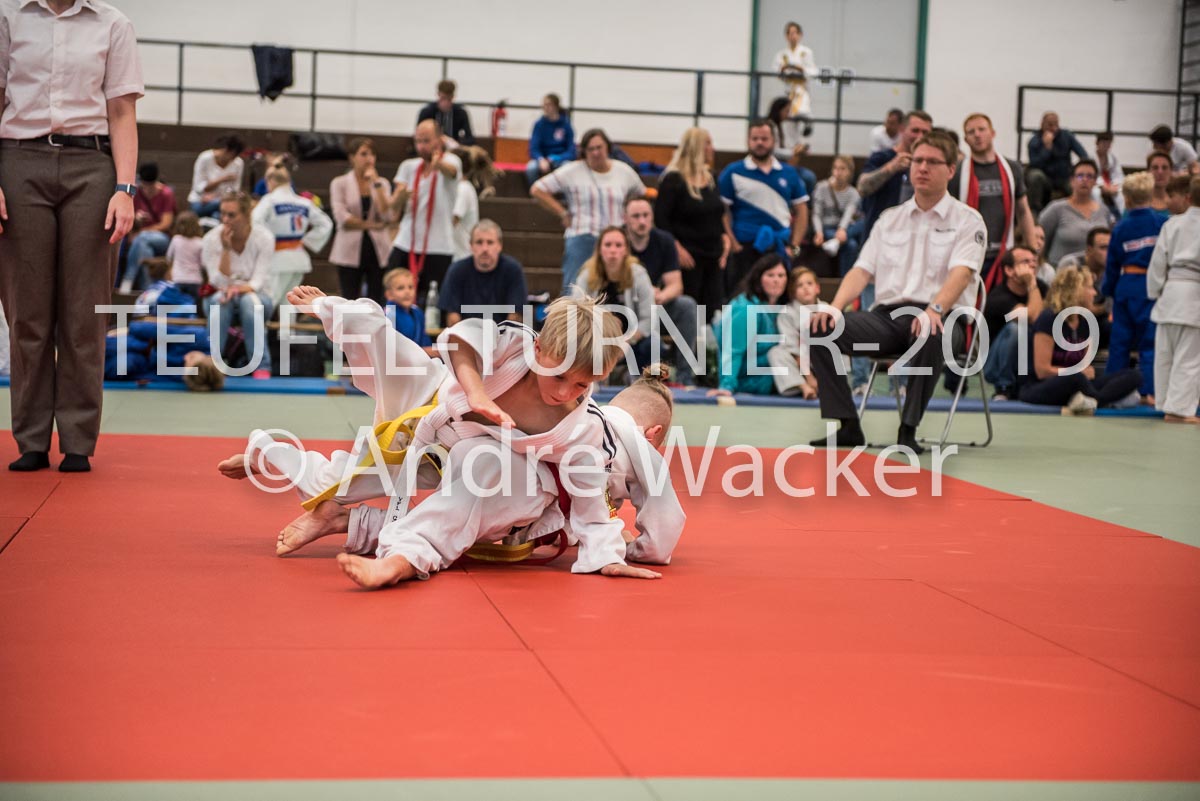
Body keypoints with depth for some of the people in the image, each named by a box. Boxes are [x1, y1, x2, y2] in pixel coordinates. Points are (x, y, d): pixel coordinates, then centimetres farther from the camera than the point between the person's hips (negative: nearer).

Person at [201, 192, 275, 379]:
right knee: (220, 300, -35)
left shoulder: (263, 237, -10)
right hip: (220, 298, 0)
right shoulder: (212, 238, -9)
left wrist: (240, 288, -35)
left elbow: (259, 281, -14)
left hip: (254, 296, 0)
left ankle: (261, 367, -35)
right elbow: (219, 282, -14)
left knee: (250, 300, -36)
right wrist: (226, 249, -24)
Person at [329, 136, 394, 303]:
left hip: (378, 251, 2)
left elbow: (387, 216, -6)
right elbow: (342, 217, -9)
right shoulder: (340, 183, 4)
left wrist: (376, 183, -5)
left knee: (377, 301, -1)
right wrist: (371, 225, -8)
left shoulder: (382, 183, 10)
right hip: (351, 252, -2)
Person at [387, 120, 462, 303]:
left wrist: (438, 164, -55)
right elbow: (393, 207, 3)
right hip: (405, 245, 4)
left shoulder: (451, 161, -3)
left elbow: (450, 170, -30)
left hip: (438, 249, -4)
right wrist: (400, 196, -22)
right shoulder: (408, 166, 9)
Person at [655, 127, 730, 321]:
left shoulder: (711, 177, 13)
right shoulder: (673, 180, -8)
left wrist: (725, 238, 7)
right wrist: (677, 248, -17)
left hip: (714, 255, 7)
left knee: (713, 310, 2)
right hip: (688, 256, -7)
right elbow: (661, 218, -12)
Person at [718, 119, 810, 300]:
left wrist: (794, 246, 5)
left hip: (780, 249, 3)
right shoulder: (733, 173, 3)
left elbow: (801, 211, 15)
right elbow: (722, 211, -2)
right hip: (745, 249, -3)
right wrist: (732, 244, -10)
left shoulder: (789, 174, 12)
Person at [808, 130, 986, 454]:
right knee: (821, 329, -20)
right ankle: (848, 427, -17)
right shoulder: (890, 218, 19)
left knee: (930, 335, -41)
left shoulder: (966, 220, 5)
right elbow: (862, 270, 12)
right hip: (887, 315, 5)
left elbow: (961, 273, -12)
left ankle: (908, 430, -29)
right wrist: (835, 307, -8)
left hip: (939, 318, -4)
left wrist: (934, 310, -33)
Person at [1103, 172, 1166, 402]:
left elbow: (1112, 265, 7)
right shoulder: (1162, 222, -6)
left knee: (1120, 341, 11)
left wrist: (1109, 289, 19)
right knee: (1150, 343, 1)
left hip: (1125, 287, 2)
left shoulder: (1120, 227, 1)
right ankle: (1149, 391, -7)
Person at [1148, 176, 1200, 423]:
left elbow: (1158, 260, 5)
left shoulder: (1172, 224, 4)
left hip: (1170, 290, 5)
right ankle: (1178, 407, -3)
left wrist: (1155, 291, 13)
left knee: (1165, 353, 13)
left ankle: (1164, 402, 23)